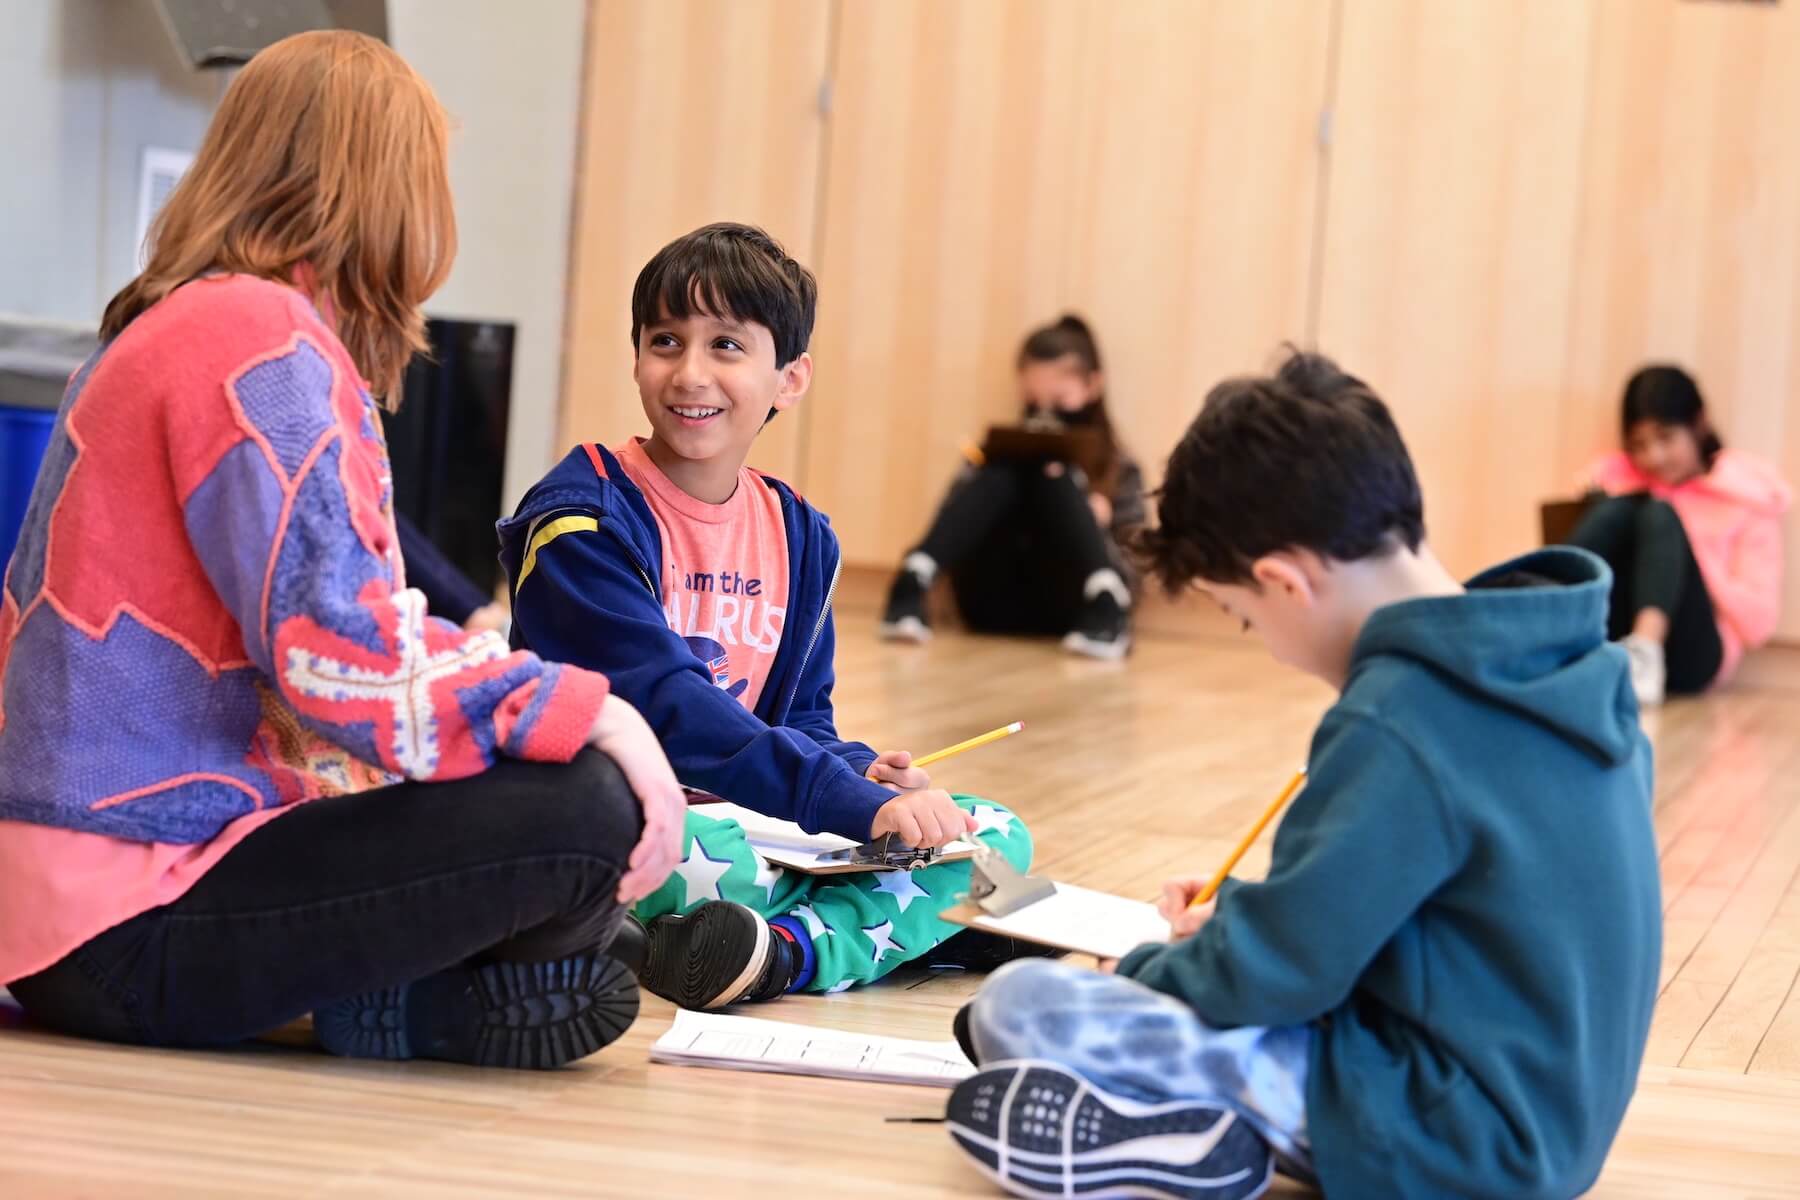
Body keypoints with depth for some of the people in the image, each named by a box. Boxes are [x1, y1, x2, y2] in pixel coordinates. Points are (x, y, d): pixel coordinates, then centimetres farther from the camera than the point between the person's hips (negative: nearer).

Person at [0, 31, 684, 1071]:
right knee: (586, 810, -23)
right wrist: (590, 711, -18)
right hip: (135, 936, -11)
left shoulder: (165, 328, 17)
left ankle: (393, 991, 1)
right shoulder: (260, 335, -15)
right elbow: (341, 651, -25)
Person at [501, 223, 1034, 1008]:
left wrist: (861, 774, -9)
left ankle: (786, 951, -30)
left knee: (996, 836, -9)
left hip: (750, 823, 8)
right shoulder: (583, 524, -13)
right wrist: (857, 806, -29)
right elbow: (665, 706, -23)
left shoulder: (799, 536, 11)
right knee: (719, 867, -43)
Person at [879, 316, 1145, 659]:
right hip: (993, 600, 1)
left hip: (1061, 606, -1)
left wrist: (1096, 526, -14)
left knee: (1048, 469, -19)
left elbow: (1129, 569, 5)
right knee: (1006, 469, -19)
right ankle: (912, 584, -40)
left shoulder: (1118, 469, 13)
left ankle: (1105, 607, -42)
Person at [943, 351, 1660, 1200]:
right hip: (1543, 1107, 10)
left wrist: (1142, 970, 3)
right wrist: (1248, 915, 13)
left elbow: (1272, 970, -17)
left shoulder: (1397, 722, -24)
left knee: (1015, 1007, -9)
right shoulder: (1564, 660, 3)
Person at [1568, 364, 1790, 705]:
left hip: (1689, 655, -3)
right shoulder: (1619, 479, 18)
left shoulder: (1745, 498, 8)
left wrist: (1689, 555, -9)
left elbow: (1758, 620, -1)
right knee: (1616, 509, -15)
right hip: (1608, 647, 3)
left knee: (1661, 515, -20)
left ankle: (1644, 654, -48)